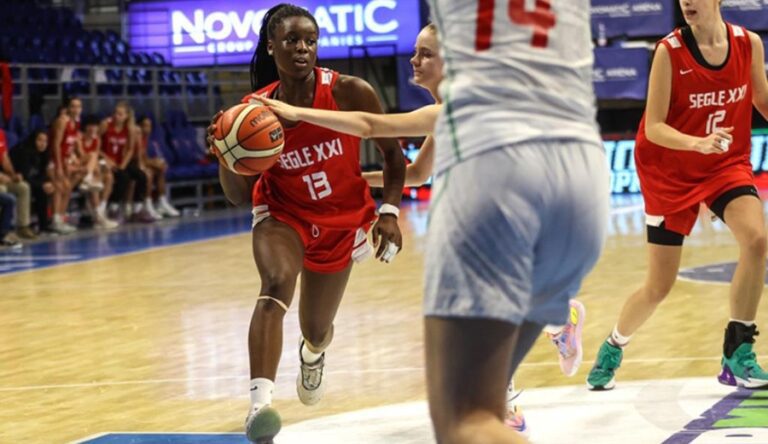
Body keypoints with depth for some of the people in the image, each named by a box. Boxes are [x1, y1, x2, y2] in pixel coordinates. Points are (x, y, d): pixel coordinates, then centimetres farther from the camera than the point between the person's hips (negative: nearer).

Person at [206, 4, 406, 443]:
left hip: (341, 222, 1)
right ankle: (260, 402, -48)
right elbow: (239, 195, -11)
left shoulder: (350, 93, -19)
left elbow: (392, 151, -5)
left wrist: (390, 211, -16)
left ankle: (313, 353, 57)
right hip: (282, 214, -1)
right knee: (276, 284, -34)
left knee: (317, 329, 15)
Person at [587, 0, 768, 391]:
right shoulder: (669, 51, -18)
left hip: (727, 164, 2)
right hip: (670, 172, -2)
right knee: (658, 287, 4)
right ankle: (612, 347, 35)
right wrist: (697, 143, -37)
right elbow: (653, 127, -19)